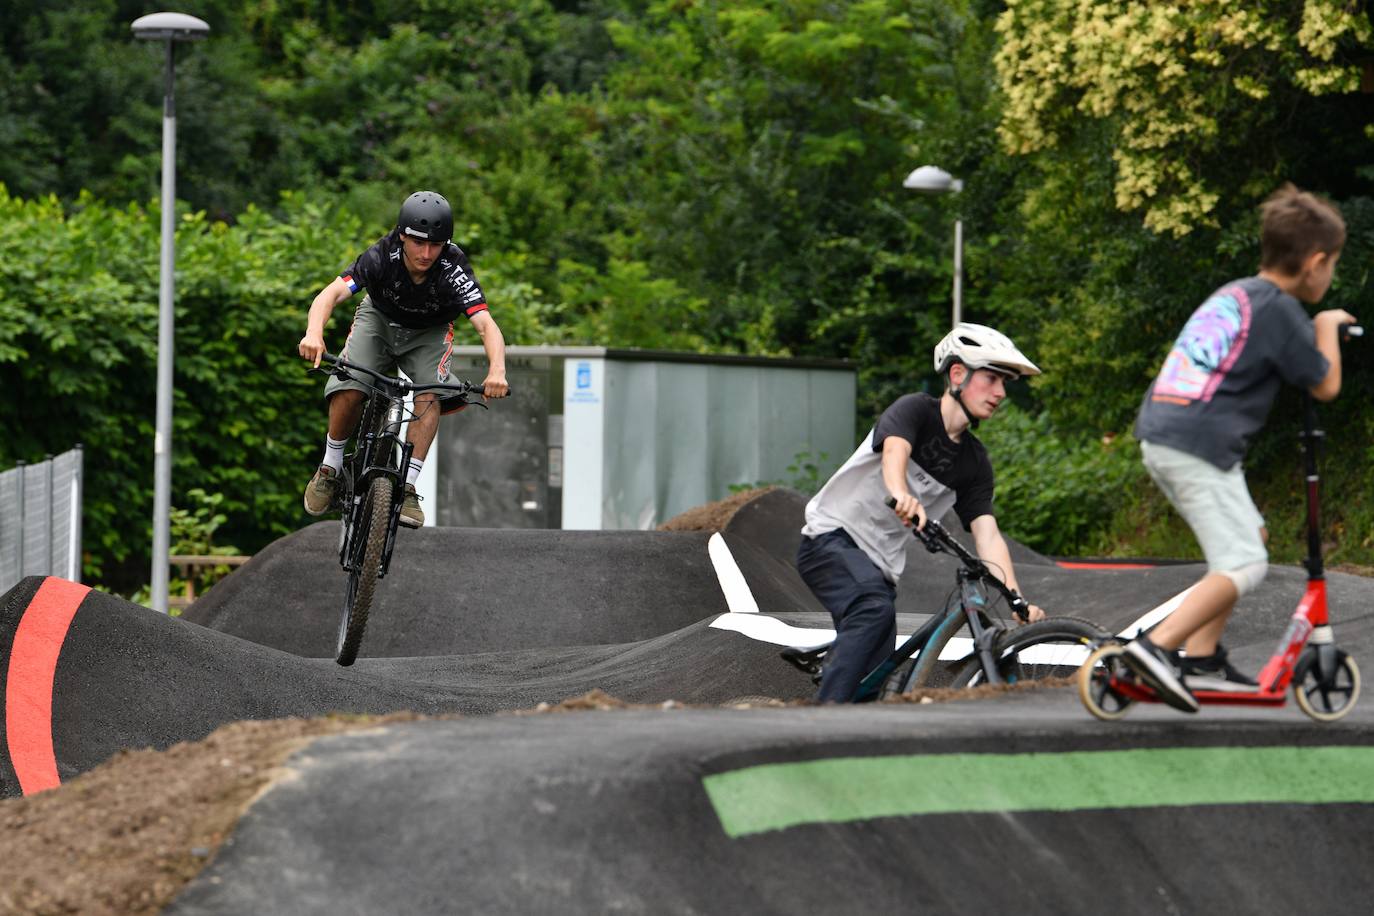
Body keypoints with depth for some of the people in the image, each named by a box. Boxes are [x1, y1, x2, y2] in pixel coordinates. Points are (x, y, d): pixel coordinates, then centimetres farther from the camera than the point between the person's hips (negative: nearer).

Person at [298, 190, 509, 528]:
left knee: (430, 397, -27)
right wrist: (314, 333, -62)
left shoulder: (453, 271, -34)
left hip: (428, 334, 0)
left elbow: (487, 325, -43)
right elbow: (331, 293, -42)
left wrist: (496, 370, -63)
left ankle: (407, 487, -20)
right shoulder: (382, 256, -33)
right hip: (379, 319, 0)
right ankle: (330, 468, 0)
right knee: (348, 391, -24)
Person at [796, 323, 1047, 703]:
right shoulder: (915, 409, -10)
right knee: (876, 610, -34)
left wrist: (1016, 599, -21)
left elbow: (988, 536, -3)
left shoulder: (975, 464, 6)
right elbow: (895, 451, -32)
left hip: (879, 565, 8)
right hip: (832, 539, -7)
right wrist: (901, 495, -56)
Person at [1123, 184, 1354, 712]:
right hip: (1200, 445, -9)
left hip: (1158, 433, 9)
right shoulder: (1281, 311, -6)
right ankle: (1156, 648, -24)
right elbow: (1325, 386, 4)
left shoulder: (1233, 294, 19)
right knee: (1243, 565, -10)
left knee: (1251, 535, 20)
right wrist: (1328, 327, 19)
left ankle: (1202, 660, 16)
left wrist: (1315, 328, 36)